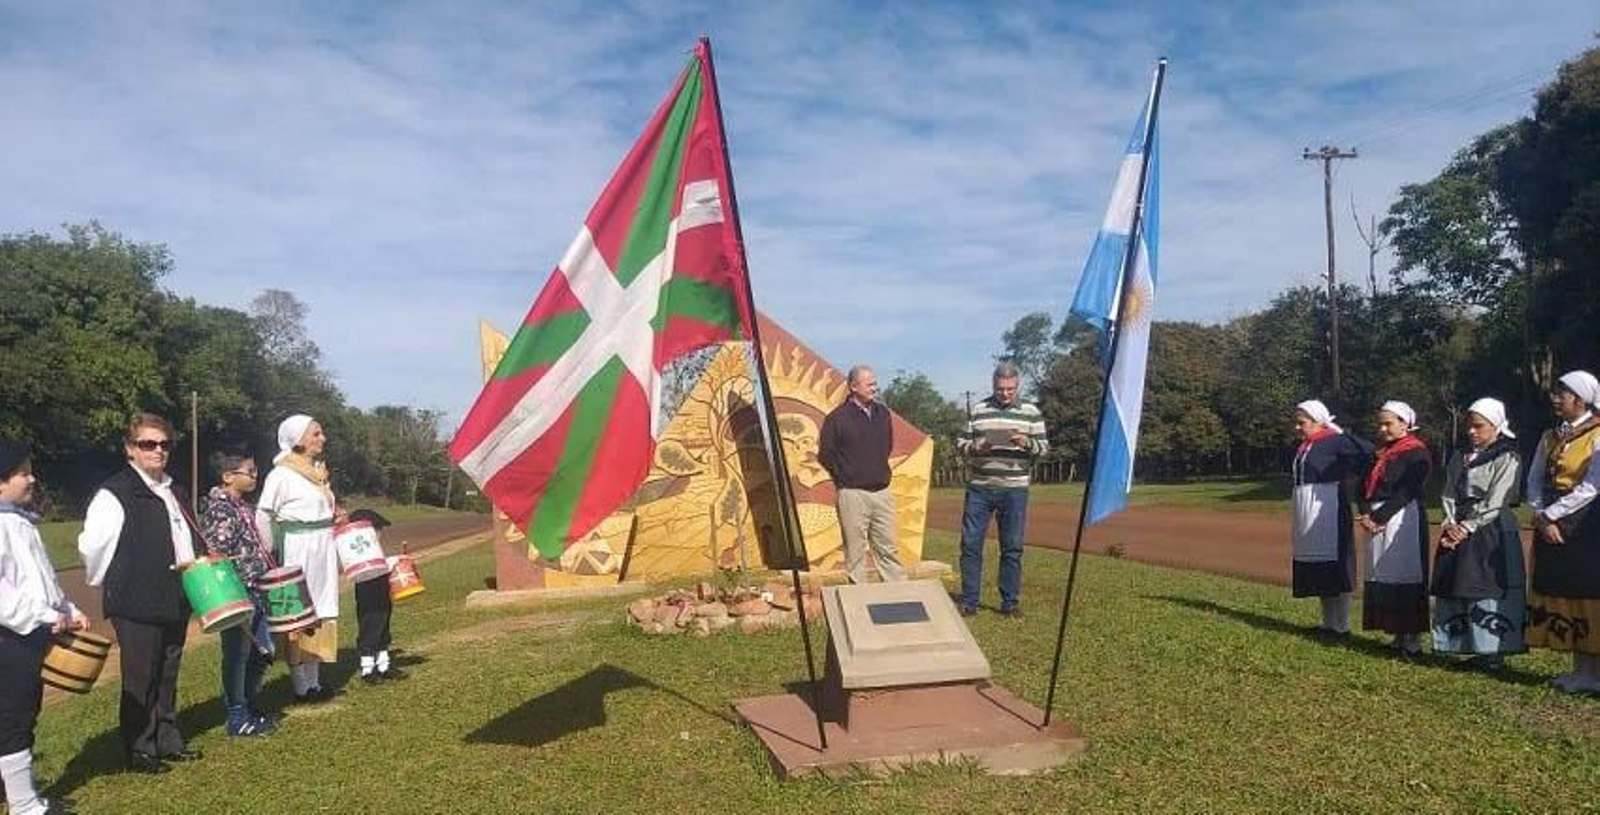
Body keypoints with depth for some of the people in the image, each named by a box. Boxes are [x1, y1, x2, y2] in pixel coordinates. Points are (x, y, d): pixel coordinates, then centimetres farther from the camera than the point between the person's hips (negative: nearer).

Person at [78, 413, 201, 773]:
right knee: (141, 680, 2)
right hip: (136, 605, -7)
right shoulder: (115, 493, -12)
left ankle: (168, 741, 27)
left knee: (167, 676, 16)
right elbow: (92, 545, -15)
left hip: (174, 601, 7)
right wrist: (109, 586, -4)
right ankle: (140, 752, 13)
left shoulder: (172, 490, 13)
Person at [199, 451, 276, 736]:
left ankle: (249, 707, 28)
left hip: (255, 591, 9)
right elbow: (216, 554, -19)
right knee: (238, 654, 1)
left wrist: (267, 569, 19)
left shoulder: (244, 507, 13)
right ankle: (237, 719, 12)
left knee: (262, 652, 14)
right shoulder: (218, 508, -15)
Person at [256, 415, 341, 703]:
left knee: (321, 614, 11)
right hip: (298, 552, -8)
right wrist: (271, 555, -8)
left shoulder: (318, 471, 12)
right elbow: (263, 517, -11)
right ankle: (301, 686, 6)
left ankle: (314, 681, 20)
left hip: (323, 550, 8)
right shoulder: (282, 474, -11)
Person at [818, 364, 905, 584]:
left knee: (888, 548, 10)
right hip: (853, 494, -5)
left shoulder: (882, 413, 8)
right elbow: (825, 455, -4)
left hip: (882, 491, 5)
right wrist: (845, 477, 2)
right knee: (855, 551, 2)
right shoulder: (838, 418, -9)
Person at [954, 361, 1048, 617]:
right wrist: (974, 448, -13)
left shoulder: (1031, 412, 4)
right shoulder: (978, 410, 5)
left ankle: (1010, 602, 16)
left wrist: (1027, 443, -17)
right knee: (970, 544, 0)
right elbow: (961, 442, 9)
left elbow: (1044, 447, 4)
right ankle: (969, 602, 9)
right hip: (979, 488, 1)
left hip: (1014, 490, 0)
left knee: (1012, 548, 5)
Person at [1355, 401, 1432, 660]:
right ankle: (1398, 637, 14)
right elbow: (1364, 487, 11)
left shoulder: (1417, 454, -6)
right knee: (1383, 580, 7)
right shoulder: (1379, 454, 17)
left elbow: (1406, 493, -16)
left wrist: (1378, 517, -17)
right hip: (1375, 521, 8)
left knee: (1405, 580, -6)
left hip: (1403, 521, -7)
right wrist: (1365, 515, -6)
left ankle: (1413, 642, -2)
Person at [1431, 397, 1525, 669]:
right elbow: (1449, 494, 10)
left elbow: (1495, 501, -11)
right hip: (1458, 531, 7)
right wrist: (1451, 524, -5)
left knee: (1487, 589, -7)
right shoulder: (1460, 458, 15)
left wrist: (1467, 527, -13)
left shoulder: (1507, 458, -4)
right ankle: (1465, 645, 12)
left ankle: (1492, 652, -2)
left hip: (1490, 532, -6)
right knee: (1454, 590, 5)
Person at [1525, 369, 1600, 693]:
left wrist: (1551, 514, -14)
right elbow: (1534, 481, 8)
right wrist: (1540, 516, -6)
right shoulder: (1550, 438, 12)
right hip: (1550, 526, 7)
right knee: (1561, 595, 9)